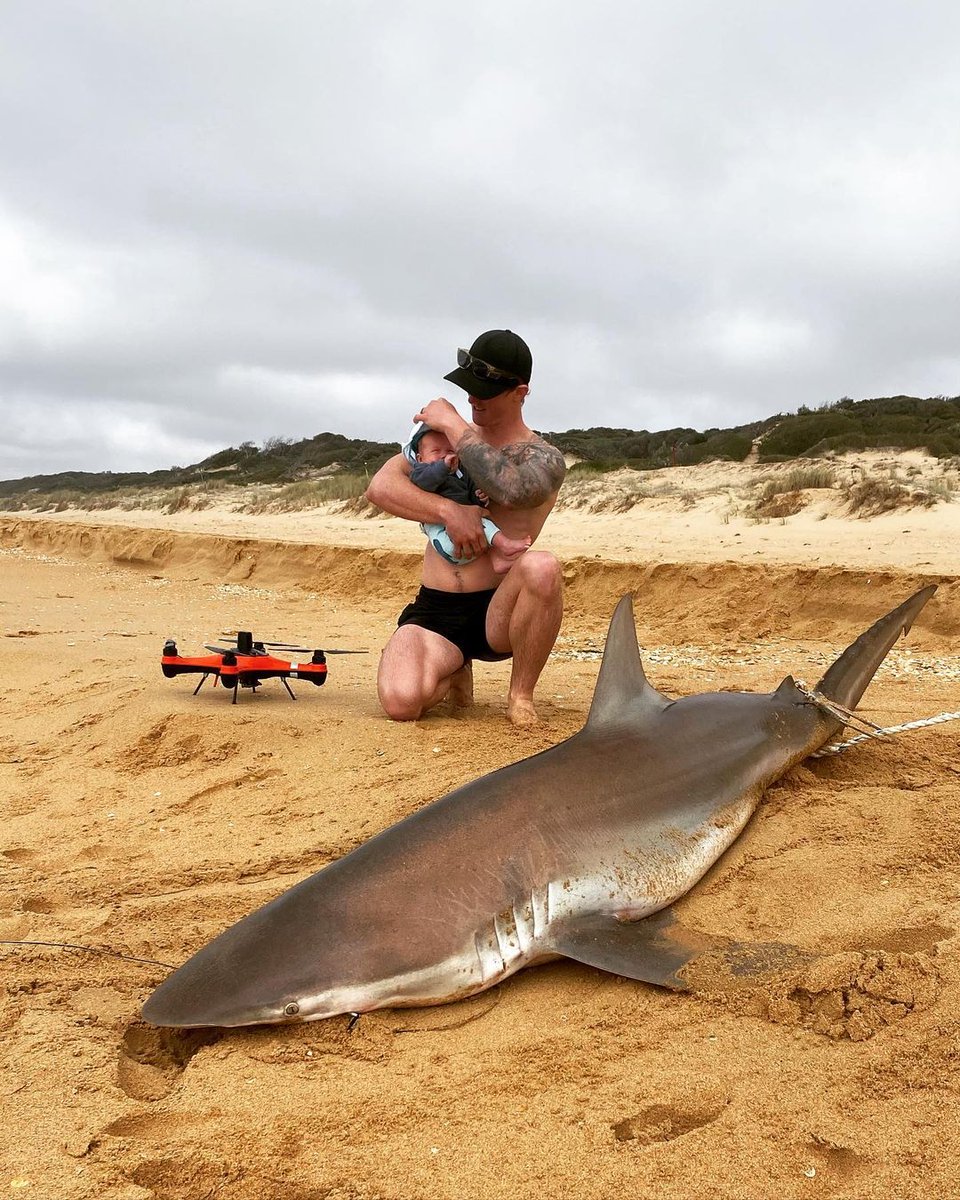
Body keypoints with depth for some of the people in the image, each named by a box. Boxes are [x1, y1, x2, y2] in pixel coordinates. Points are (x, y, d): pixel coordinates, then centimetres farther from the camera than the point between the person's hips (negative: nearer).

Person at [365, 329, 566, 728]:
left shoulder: (543, 458, 0)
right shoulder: (445, 434, 13)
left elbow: (512, 490, -25)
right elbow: (380, 486, -1)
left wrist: (454, 425, -14)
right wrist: (448, 511, -17)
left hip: (498, 611, -2)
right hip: (434, 611, 2)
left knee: (542, 567, -36)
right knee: (402, 701, -28)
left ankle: (521, 695, -12)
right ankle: (454, 673, 11)